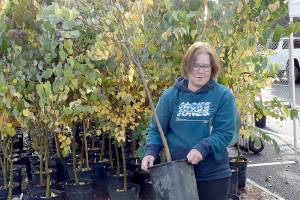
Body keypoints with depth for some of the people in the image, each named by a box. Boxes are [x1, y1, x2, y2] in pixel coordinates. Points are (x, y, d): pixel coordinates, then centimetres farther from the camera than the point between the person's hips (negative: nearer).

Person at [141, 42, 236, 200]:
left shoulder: (224, 95, -5)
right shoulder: (170, 95, 1)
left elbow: (225, 132, -11)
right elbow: (156, 129, 5)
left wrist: (202, 148, -27)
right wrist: (150, 151, -13)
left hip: (213, 174, -1)